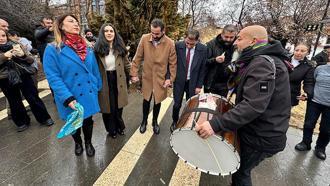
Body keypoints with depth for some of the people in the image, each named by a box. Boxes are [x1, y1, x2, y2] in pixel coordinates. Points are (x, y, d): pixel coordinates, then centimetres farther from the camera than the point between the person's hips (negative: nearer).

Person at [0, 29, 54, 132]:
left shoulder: (16, 46, 2)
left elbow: (31, 61, -1)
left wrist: (23, 55, -21)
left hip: (23, 76, -1)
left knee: (33, 98, 3)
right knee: (14, 102, 11)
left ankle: (44, 118, 16)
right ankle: (22, 122, 28)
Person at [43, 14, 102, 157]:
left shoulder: (87, 48, 3)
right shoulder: (53, 49, -12)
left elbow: (94, 70, 7)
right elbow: (53, 77, -16)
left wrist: (97, 88, 7)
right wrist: (67, 98, -24)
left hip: (89, 95, 3)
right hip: (71, 98, -3)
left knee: (88, 121, 17)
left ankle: (88, 143, 44)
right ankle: (78, 143, 48)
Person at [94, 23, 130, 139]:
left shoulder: (120, 47, 1)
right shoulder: (98, 48, -9)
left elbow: (126, 63, 8)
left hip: (118, 81, 3)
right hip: (105, 82, -2)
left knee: (118, 106, 14)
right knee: (108, 107, 10)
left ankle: (119, 126, 38)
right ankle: (111, 129, 33)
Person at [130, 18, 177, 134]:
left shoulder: (170, 43, -13)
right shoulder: (144, 39, -10)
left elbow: (173, 63, -5)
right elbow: (137, 58, -4)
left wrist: (170, 79, -8)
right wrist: (134, 74, -5)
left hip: (161, 78, -1)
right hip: (147, 77, 1)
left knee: (157, 101, 14)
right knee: (146, 100, 15)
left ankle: (155, 122, 39)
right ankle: (144, 121, 40)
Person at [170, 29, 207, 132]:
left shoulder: (203, 49, -10)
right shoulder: (177, 46, -11)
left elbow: (203, 69, -4)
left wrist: (199, 85, -4)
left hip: (193, 83, 0)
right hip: (179, 81, 0)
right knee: (177, 104, 9)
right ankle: (175, 122, 36)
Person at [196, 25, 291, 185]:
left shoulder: (262, 63, -24)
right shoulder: (262, 60, 11)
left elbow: (254, 106, -36)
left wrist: (216, 124, -41)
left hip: (262, 136, -9)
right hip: (257, 130, 9)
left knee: (241, 172, 12)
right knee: (240, 168, 25)